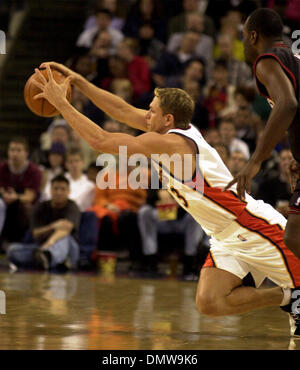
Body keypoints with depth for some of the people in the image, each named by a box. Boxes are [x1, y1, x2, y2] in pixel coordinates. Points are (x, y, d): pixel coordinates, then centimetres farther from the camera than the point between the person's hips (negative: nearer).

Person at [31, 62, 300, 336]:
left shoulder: (172, 143, -23)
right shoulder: (177, 129, 3)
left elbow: (101, 141, -23)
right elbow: (124, 112, 11)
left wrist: (61, 102, -17)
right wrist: (77, 81, 7)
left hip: (259, 231, -9)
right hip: (227, 239, 9)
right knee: (209, 302, -4)